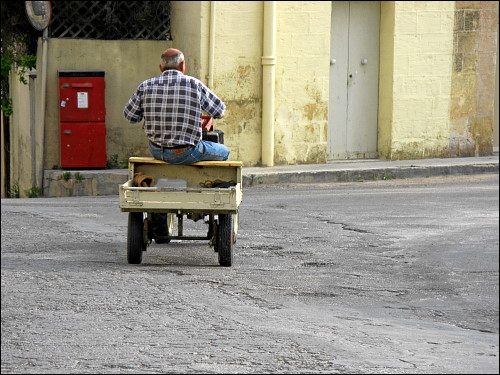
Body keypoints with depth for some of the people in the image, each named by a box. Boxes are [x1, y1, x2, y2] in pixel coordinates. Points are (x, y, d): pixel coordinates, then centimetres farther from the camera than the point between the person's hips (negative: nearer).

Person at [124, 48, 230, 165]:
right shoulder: (194, 84, -10)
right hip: (185, 154, -4)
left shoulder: (146, 86, -2)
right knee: (223, 152, 22)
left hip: (156, 152, 4)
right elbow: (219, 111, -1)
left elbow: (129, 116, 5)